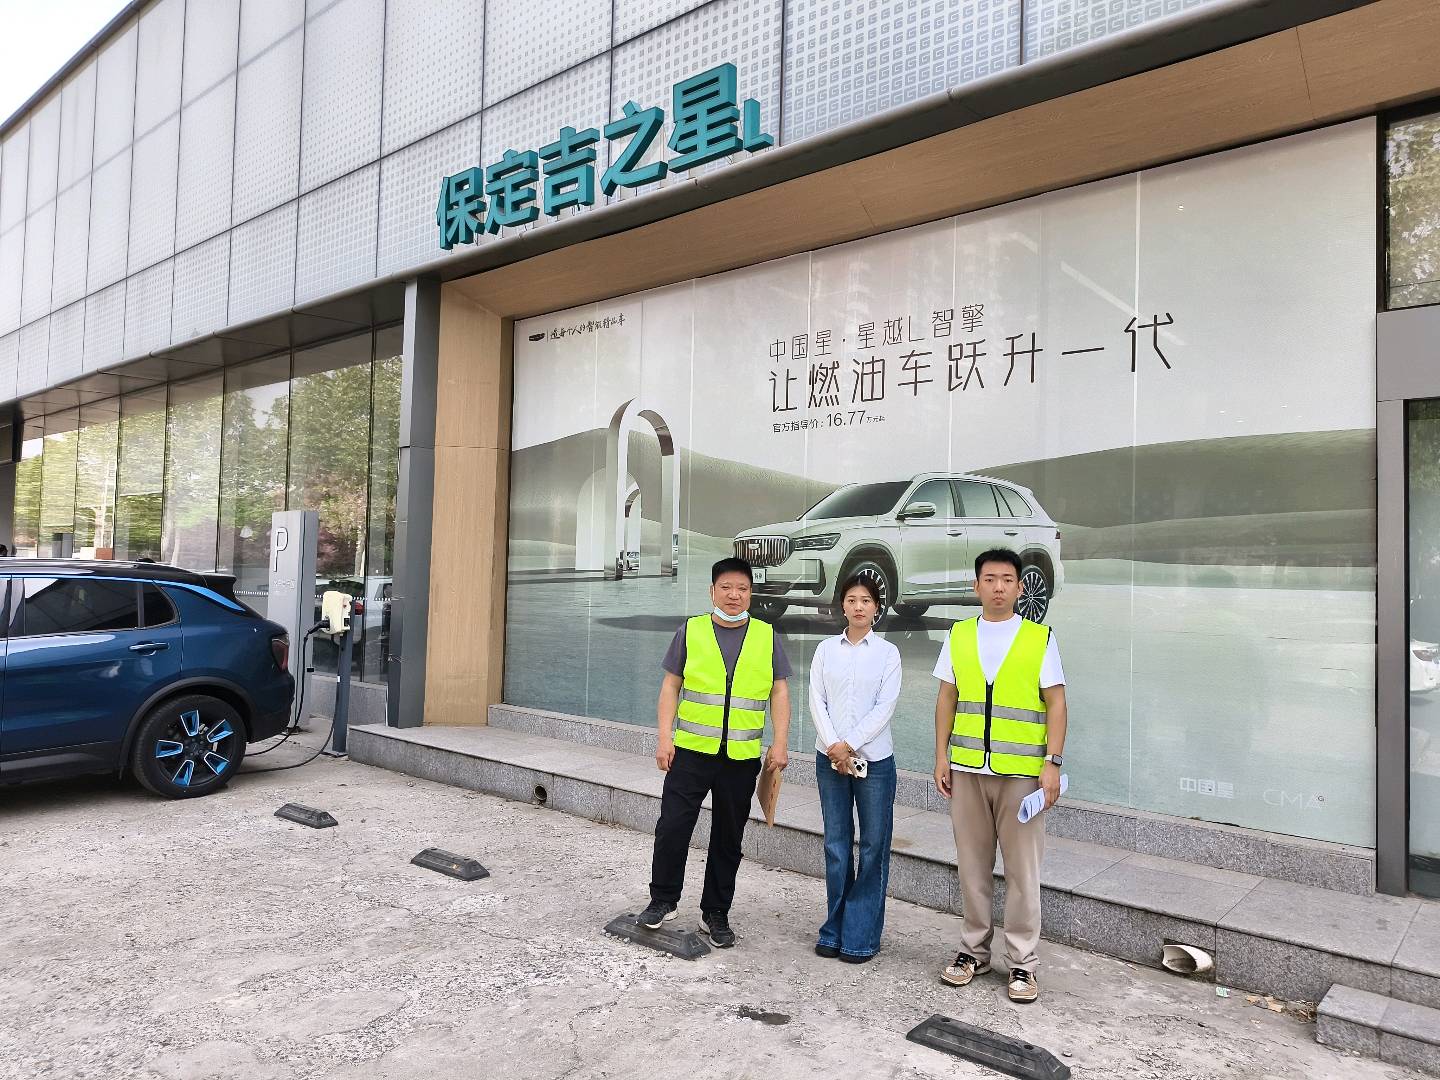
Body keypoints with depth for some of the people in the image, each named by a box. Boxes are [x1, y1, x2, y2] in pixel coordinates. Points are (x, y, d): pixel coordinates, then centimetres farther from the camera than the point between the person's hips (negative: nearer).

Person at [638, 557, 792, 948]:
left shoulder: (767, 636, 5)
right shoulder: (690, 632, 3)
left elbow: (779, 692, 6)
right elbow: (671, 686, 4)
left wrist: (779, 744, -2)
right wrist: (665, 737, -5)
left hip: (742, 757, 1)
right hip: (691, 752, -1)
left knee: (728, 839, 10)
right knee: (672, 828, -3)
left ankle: (715, 914, 24)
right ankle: (662, 901, 18)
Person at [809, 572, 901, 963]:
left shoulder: (887, 652, 0)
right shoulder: (826, 649, 6)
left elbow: (884, 707, -7)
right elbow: (817, 701, 1)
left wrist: (850, 744, -14)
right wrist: (834, 747, -10)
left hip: (874, 759, -2)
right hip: (830, 758, 2)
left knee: (873, 846, 2)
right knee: (836, 845, 8)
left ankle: (861, 936, 13)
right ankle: (835, 931, 20)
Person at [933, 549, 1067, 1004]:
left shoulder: (1040, 638, -1)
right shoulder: (958, 636, 6)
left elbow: (1056, 704, -2)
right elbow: (946, 699, 9)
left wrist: (1053, 763, -9)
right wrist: (941, 756, 3)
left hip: (1021, 771, -2)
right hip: (967, 769, 2)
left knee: (1022, 869, 5)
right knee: (972, 865, 11)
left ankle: (1022, 961, 18)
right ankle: (974, 949, 25)